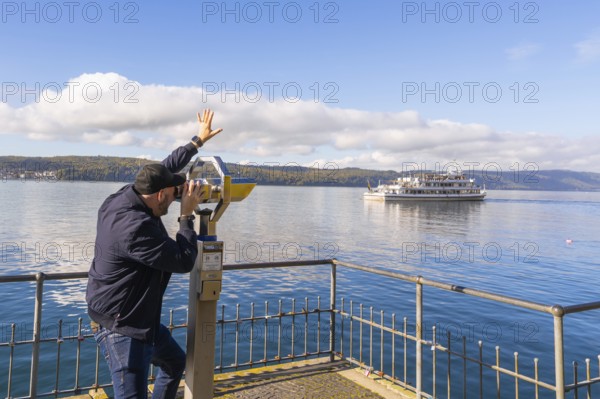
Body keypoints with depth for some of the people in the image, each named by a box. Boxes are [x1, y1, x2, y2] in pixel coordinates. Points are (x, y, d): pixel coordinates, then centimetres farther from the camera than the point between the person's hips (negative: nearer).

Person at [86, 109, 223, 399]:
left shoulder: (126, 196, -3)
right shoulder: (135, 227, -31)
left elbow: (165, 168, 10)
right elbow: (184, 261, -24)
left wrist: (198, 140, 18)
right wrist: (187, 215, -15)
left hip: (139, 317, 11)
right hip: (120, 327, -10)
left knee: (175, 362, 25)